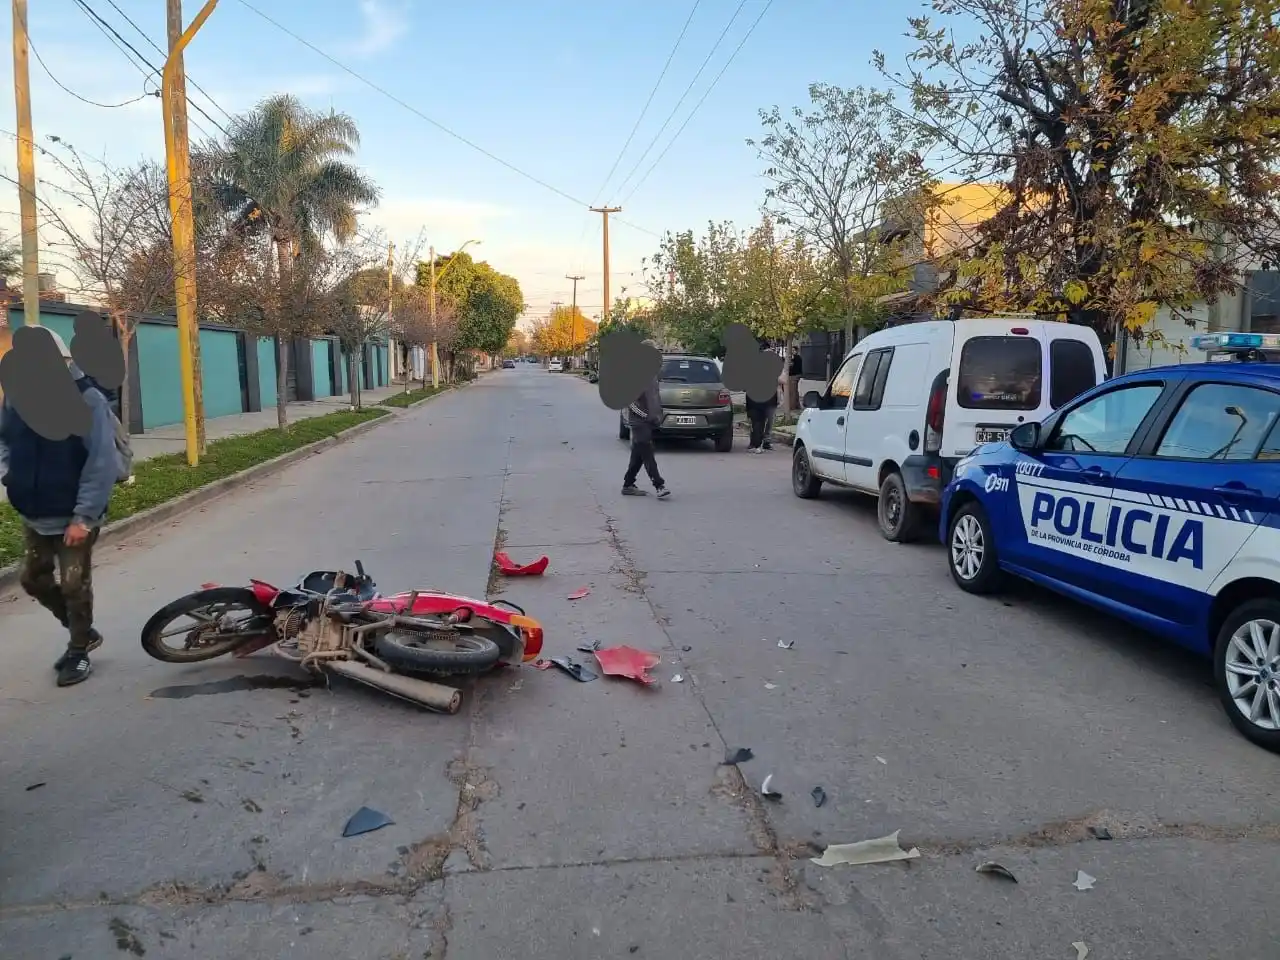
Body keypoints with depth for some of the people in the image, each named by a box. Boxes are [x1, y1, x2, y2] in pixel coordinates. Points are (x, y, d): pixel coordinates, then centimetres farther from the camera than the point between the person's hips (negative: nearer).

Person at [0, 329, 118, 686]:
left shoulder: (87, 399, -18)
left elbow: (101, 464, -20)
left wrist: (85, 516, -23)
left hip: (74, 517, -6)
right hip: (33, 516, 7)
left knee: (74, 586, 3)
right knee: (34, 580, 16)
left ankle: (78, 652, 22)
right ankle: (84, 633, 35)